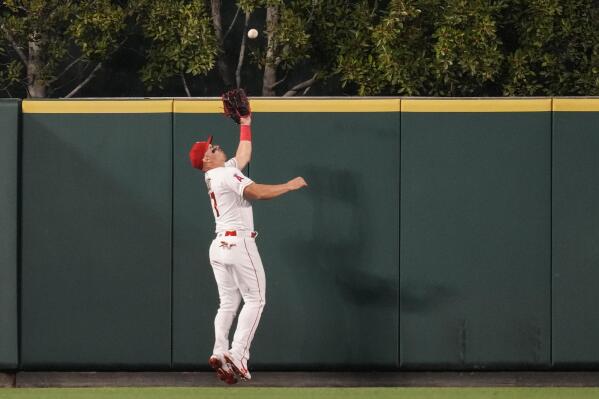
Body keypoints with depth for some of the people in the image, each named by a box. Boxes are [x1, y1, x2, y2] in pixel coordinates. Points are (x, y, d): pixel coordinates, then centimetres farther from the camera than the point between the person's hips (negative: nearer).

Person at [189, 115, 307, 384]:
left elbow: (243, 156, 28)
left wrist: (245, 125, 30)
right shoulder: (226, 174, -11)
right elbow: (257, 192, -22)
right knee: (255, 299, -6)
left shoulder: (214, 176, 16)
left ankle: (220, 353, -6)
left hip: (219, 244, 9)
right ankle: (237, 354, -17)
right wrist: (290, 186, -13)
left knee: (228, 302, 8)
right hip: (238, 242, -9)